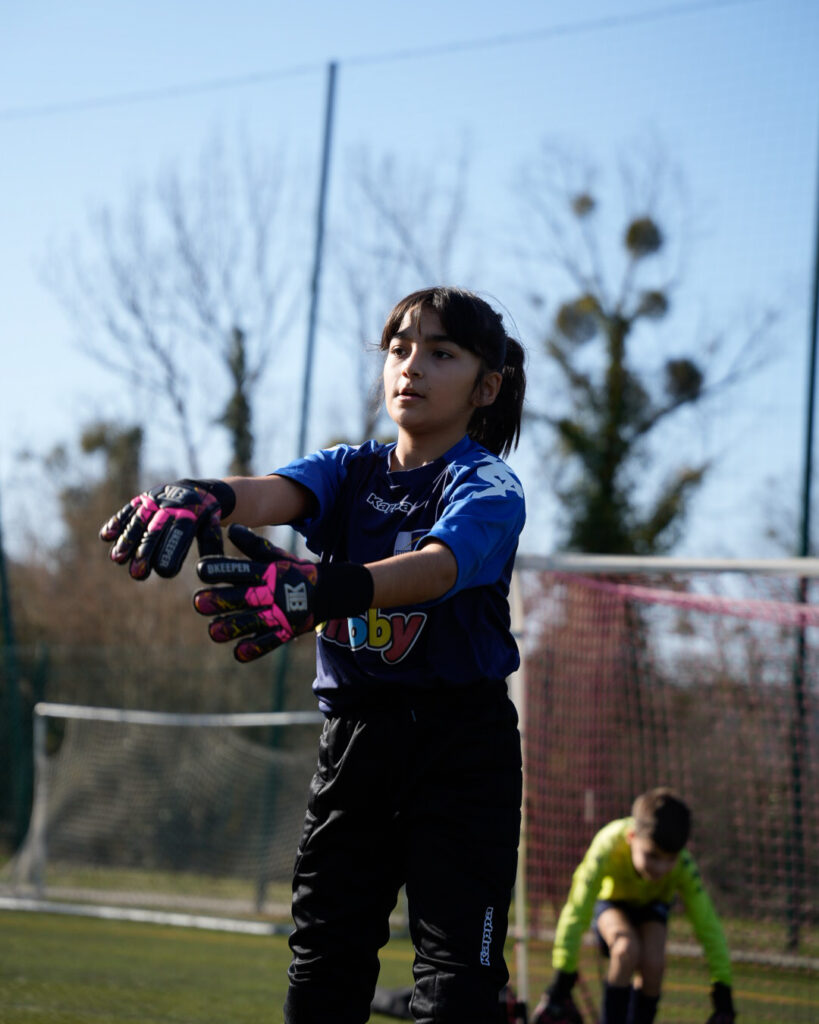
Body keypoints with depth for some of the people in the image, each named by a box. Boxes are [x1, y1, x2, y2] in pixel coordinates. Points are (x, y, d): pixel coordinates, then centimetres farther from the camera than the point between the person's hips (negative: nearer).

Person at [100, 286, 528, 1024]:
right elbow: (275, 492, -15)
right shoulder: (352, 472, 8)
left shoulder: (489, 489, -8)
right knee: (323, 965, 4)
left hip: (462, 746, -5)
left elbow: (439, 565, -30)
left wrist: (321, 591, -51)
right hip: (356, 734, 5)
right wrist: (202, 495, -41)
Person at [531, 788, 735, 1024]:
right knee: (627, 949, -31)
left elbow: (707, 926, -30)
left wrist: (722, 992, -29)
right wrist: (561, 981, -39)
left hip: (652, 903, 2)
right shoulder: (607, 848, -41)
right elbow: (576, 914, -39)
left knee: (653, 963, -24)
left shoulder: (683, 866, -35)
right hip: (610, 899, -2)